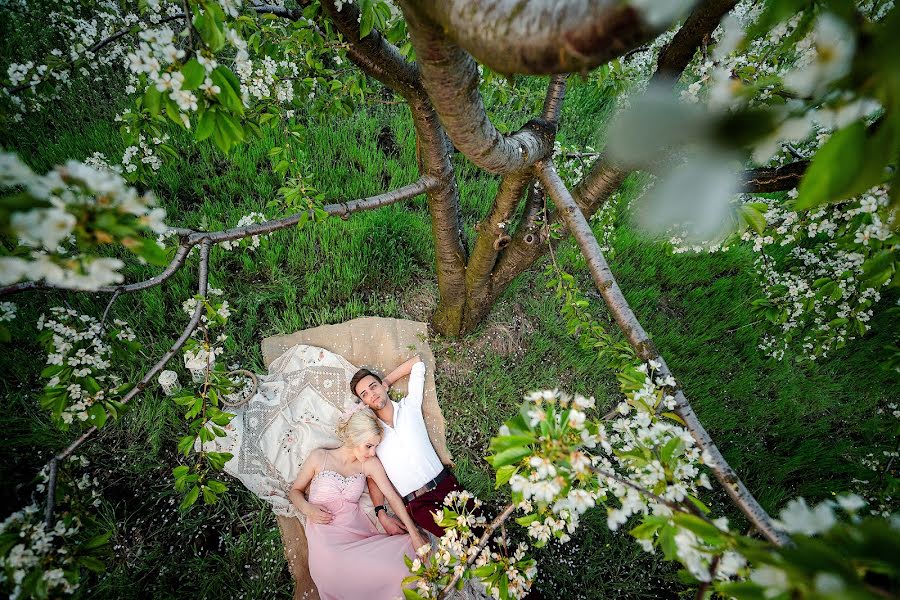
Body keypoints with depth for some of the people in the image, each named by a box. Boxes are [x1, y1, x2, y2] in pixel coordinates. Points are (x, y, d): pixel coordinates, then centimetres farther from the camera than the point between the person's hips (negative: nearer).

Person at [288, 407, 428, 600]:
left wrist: (414, 532, -6)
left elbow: (392, 497, 1)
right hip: (325, 532, -2)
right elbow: (295, 491, 13)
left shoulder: (370, 463, 5)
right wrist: (307, 508, -8)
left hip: (357, 530, 2)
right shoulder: (319, 457, 0)